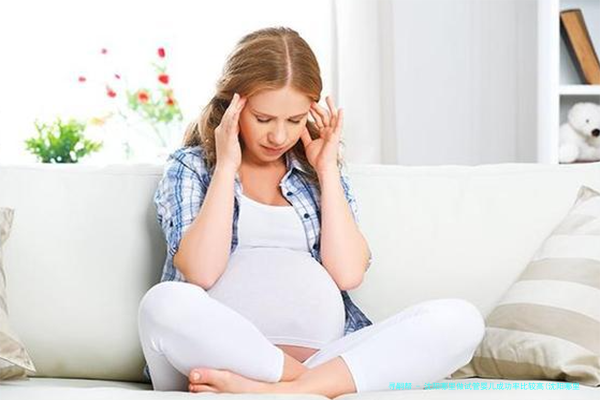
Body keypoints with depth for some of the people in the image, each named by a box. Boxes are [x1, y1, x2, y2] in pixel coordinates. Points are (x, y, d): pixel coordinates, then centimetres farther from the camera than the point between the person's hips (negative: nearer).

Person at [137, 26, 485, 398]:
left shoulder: (320, 172, 18)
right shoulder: (190, 167, 10)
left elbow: (348, 274, 1)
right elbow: (201, 273, -8)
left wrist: (327, 169, 4)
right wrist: (226, 166, -4)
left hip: (324, 354, 3)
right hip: (221, 362, -3)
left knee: (459, 320, -21)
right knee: (163, 303, -36)